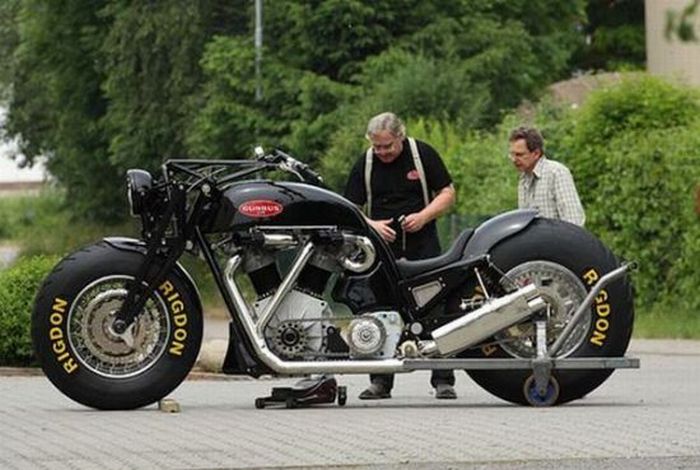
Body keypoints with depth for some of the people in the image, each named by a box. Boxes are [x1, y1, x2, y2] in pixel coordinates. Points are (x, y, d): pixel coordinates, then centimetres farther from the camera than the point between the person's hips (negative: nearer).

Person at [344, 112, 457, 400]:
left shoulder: (423, 154, 1)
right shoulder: (365, 165, 6)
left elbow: (447, 193, 4)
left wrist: (423, 216, -12)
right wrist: (371, 225, -14)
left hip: (423, 246, -1)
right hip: (382, 248, 2)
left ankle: (443, 379, -3)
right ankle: (380, 381, 3)